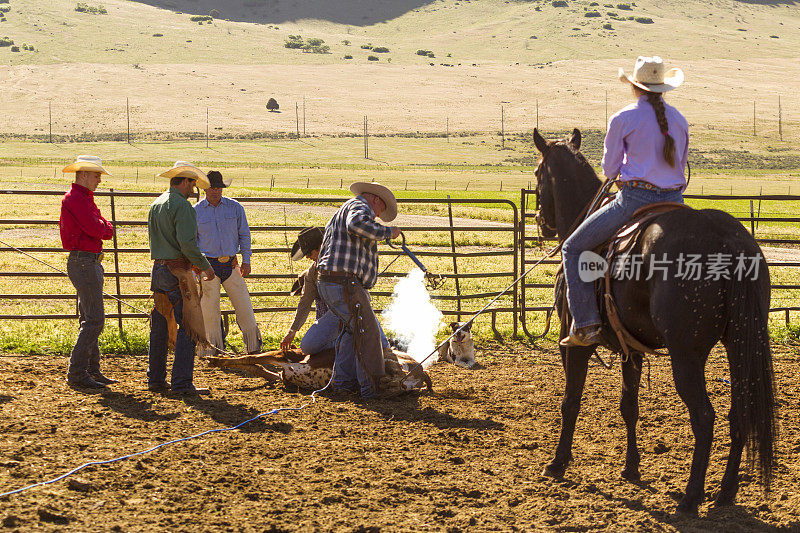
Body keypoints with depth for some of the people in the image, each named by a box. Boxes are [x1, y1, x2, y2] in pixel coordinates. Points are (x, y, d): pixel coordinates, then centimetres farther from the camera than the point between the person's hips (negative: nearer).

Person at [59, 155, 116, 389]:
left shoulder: (85, 199, 20)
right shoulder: (75, 198, -13)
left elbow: (106, 230, 16)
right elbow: (95, 229, -20)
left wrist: (102, 228, -5)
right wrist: (103, 227, 1)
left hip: (90, 263, 11)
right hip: (84, 262, -11)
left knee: (89, 319, 13)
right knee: (95, 319, -12)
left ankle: (92, 371, 17)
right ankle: (77, 372, -11)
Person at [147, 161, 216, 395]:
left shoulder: (155, 205, 15)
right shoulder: (181, 205, -12)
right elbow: (187, 243, -19)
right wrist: (205, 266, -8)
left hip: (158, 269, 9)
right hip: (177, 271, -9)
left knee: (159, 327, 13)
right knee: (189, 327, -7)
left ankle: (156, 379, 18)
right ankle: (182, 382, -12)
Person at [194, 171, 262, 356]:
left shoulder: (235, 208, 5)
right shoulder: (196, 212, 2)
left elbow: (244, 235, 10)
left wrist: (246, 261, 2)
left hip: (231, 265, 1)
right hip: (208, 266, -1)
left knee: (245, 309, 1)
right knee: (210, 312, 0)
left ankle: (255, 349, 12)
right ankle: (214, 353, 9)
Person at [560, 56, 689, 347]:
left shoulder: (623, 118, -6)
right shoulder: (679, 119, 10)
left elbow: (610, 168, 1)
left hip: (635, 199, -5)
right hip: (674, 201, 5)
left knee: (573, 249, 8)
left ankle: (586, 325, -3)